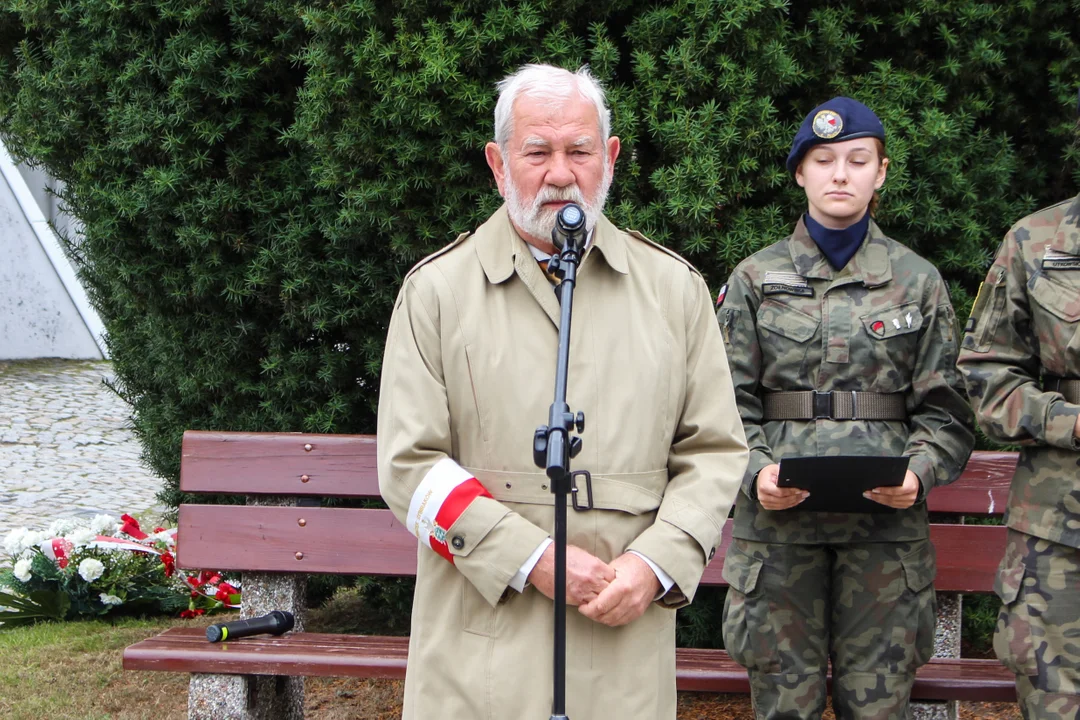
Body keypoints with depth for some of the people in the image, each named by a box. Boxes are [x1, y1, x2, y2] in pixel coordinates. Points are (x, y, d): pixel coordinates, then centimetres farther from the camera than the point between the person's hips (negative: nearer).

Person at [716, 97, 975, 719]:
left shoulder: (917, 281, 9)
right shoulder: (756, 279, 9)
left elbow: (944, 410, 7)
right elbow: (730, 404, 6)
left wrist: (919, 473, -12)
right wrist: (755, 472, -13)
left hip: (887, 521, 0)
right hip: (778, 520, 0)